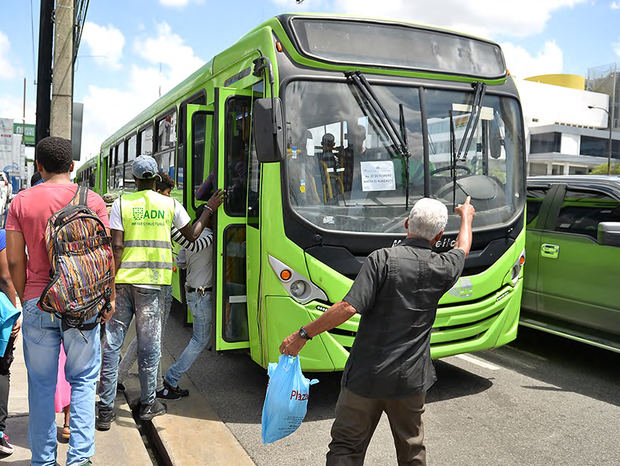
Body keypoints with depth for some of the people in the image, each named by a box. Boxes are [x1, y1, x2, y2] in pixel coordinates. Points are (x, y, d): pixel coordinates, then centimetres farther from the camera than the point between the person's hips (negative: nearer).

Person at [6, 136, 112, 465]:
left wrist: (25, 300, 13)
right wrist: (108, 297, 7)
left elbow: (15, 260, 0)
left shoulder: (21, 202, 2)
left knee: (41, 385, 12)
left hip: (38, 305, 1)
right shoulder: (92, 200, -2)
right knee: (83, 381, 12)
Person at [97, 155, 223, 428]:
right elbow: (191, 235, 15)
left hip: (123, 280, 0)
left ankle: (106, 410, 11)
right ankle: (148, 404, 20)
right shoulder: (170, 204, 3)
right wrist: (209, 209, 26)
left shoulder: (121, 203, 1)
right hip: (153, 283, 0)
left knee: (112, 344, 7)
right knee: (149, 343, 9)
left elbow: (117, 247, -6)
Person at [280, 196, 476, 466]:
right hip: (410, 379, 3)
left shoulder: (382, 259, -15)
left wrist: (303, 335, -14)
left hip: (365, 375, -3)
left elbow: (348, 308, -23)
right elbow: (463, 248, 22)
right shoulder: (443, 269, -2)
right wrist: (466, 216, 42)